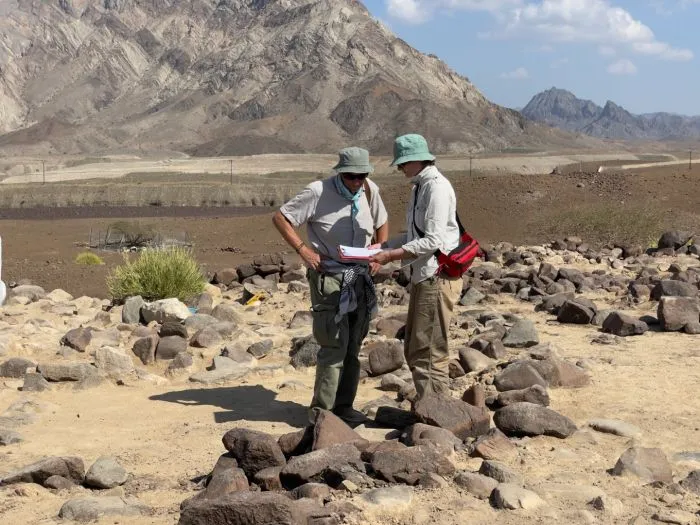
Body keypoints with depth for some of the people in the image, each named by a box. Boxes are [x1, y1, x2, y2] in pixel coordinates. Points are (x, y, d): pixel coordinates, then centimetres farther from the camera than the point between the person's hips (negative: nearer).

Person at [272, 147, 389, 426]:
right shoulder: (318, 192, -14)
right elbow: (280, 218, -9)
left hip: (360, 277, 6)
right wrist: (303, 248, -18)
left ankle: (344, 406, 21)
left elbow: (382, 223, 20)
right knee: (334, 347, -9)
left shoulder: (370, 190, 2)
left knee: (353, 347, 10)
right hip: (329, 277, -6)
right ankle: (322, 412, 0)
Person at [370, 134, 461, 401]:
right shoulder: (420, 186, 16)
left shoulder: (437, 187, -15)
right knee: (414, 351, 16)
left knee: (428, 354, -6)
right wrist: (382, 246, 10)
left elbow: (433, 241, -21)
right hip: (423, 276, 10)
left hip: (437, 278, -10)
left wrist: (392, 255, -19)